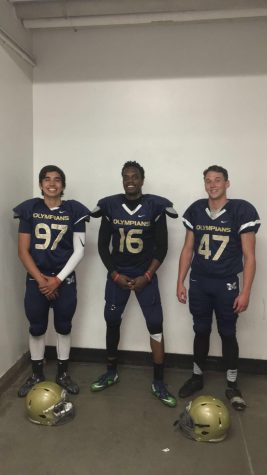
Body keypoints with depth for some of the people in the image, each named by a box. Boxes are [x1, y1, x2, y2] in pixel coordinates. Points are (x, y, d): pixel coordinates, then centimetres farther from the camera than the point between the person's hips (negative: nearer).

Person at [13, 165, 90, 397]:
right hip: (36, 280, 1)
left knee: (63, 328, 11)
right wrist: (41, 279, -9)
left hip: (65, 281, -1)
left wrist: (57, 279, -10)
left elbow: (79, 251, -4)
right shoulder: (30, 209, 1)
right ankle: (37, 374, 30)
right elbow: (23, 251, -1)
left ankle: (63, 374, 28)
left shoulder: (74, 210, -2)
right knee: (37, 329, 11)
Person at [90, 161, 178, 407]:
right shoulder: (110, 206, -1)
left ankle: (158, 382, 12)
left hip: (146, 275, -1)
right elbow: (103, 245, 2)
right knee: (112, 322, 9)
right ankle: (111, 372, 31)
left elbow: (162, 246, -3)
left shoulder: (155, 206, -5)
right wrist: (115, 274, -6)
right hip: (117, 275, 2)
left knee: (155, 325, -4)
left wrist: (146, 276, -10)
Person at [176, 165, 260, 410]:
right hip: (198, 282, 3)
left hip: (226, 284, -3)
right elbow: (187, 249, 7)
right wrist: (180, 282, 5)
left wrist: (245, 292, -12)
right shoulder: (195, 210, 1)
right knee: (201, 331, 15)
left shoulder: (242, 210, -10)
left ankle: (232, 385, 28)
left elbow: (249, 256, -8)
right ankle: (197, 377, 33)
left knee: (228, 334, 10)